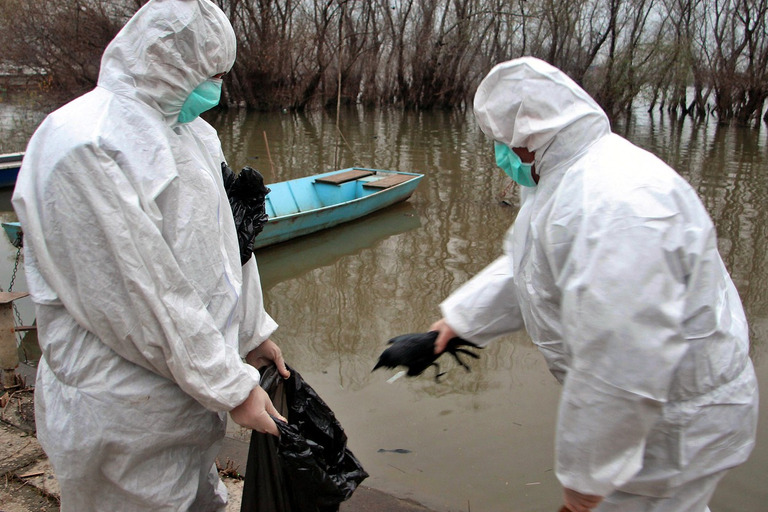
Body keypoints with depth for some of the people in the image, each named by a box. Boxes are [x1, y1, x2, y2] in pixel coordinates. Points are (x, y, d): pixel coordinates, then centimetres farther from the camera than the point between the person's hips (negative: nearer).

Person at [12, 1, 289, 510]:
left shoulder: (190, 132, 7)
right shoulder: (86, 148, -22)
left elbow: (225, 242, 13)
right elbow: (144, 300, -24)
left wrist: (252, 332, 16)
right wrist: (232, 387, -18)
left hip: (192, 386, 8)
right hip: (126, 412, -8)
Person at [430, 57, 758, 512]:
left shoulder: (613, 205, -33)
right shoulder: (569, 177, 4)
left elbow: (622, 367, -34)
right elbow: (524, 270, 16)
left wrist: (587, 471, -24)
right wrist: (459, 321, 15)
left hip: (677, 430, -10)